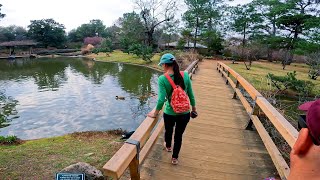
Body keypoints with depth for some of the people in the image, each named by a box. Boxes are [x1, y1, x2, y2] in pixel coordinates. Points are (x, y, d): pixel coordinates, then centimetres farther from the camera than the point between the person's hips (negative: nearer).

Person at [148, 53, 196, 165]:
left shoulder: (162, 79, -18)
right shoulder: (185, 75, -9)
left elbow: (161, 100, -21)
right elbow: (191, 95, -1)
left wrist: (155, 113, -5)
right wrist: (194, 108, 14)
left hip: (170, 113, -1)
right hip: (184, 113, 2)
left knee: (168, 131, 30)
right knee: (179, 135, 22)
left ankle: (168, 146, 60)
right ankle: (175, 158, 40)